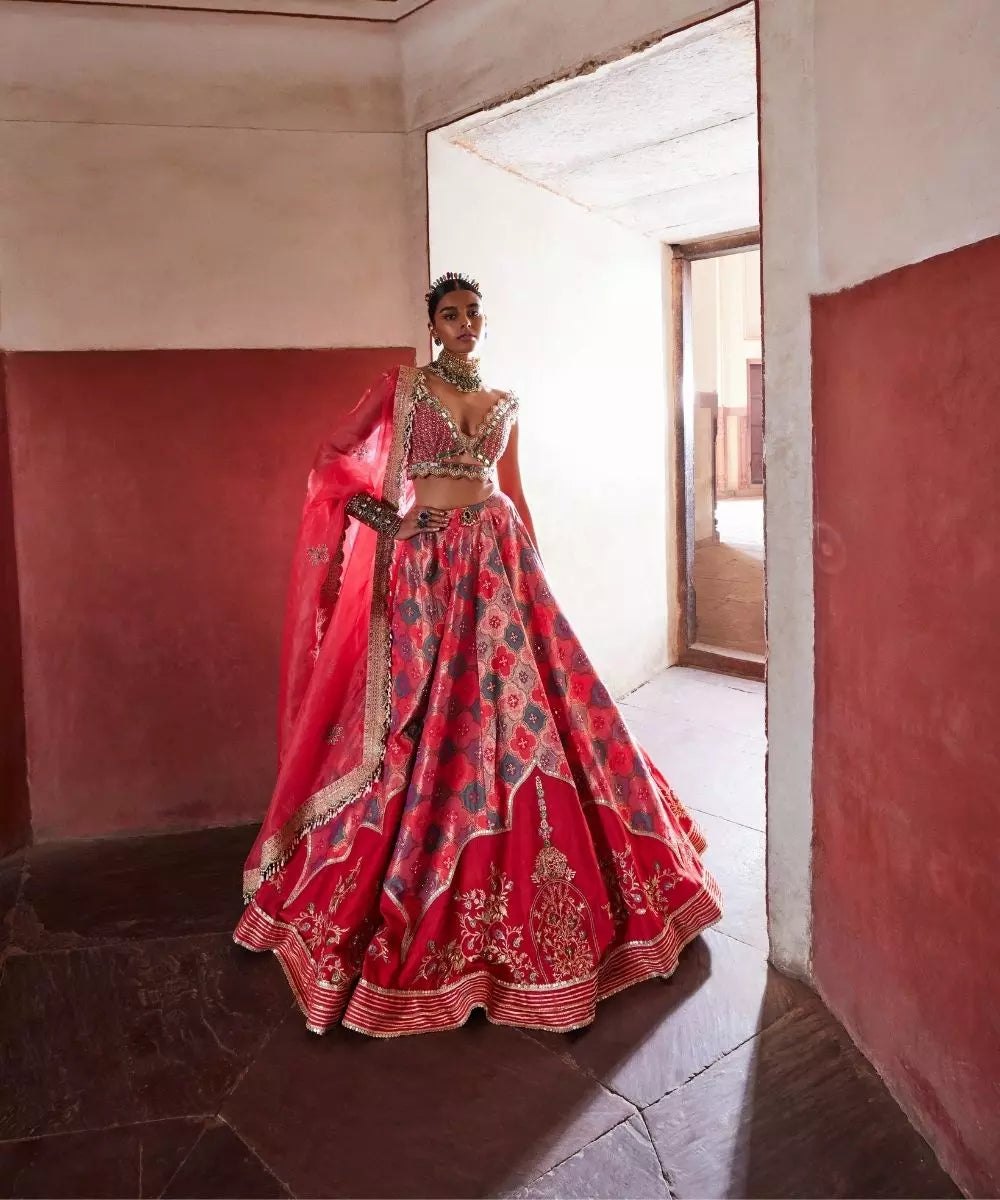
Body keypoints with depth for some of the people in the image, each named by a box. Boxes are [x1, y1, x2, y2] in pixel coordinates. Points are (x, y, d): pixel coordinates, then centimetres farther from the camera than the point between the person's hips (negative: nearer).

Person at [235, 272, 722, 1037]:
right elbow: (334, 460, 4)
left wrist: (536, 564, 14)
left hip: (498, 556, 3)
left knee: (522, 706, 1)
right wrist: (383, 515, -7)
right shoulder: (402, 388, 4)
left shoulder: (505, 403, 14)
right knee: (425, 724, -1)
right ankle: (407, 905, 15)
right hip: (428, 559, -3)